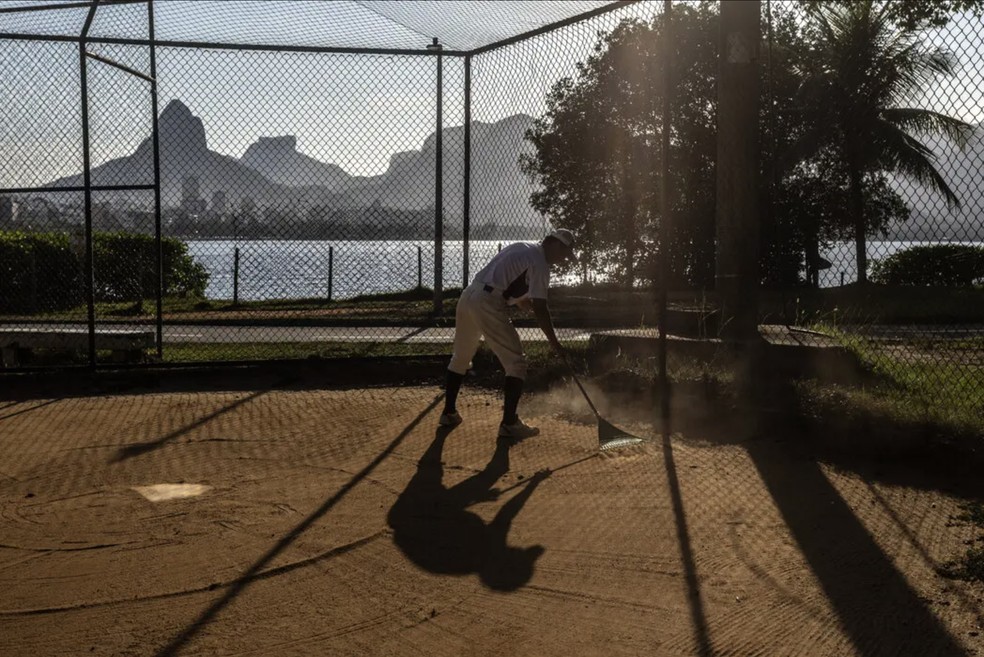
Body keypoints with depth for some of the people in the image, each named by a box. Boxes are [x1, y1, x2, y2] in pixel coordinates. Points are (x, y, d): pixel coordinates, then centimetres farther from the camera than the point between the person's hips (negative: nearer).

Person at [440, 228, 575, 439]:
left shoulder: (521, 248, 23)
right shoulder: (540, 263, -5)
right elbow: (539, 309, -10)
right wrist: (554, 343, -5)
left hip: (468, 296, 9)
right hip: (488, 305, -9)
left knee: (460, 358, 22)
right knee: (516, 363, -1)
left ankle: (449, 413, 31)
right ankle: (509, 423, -2)